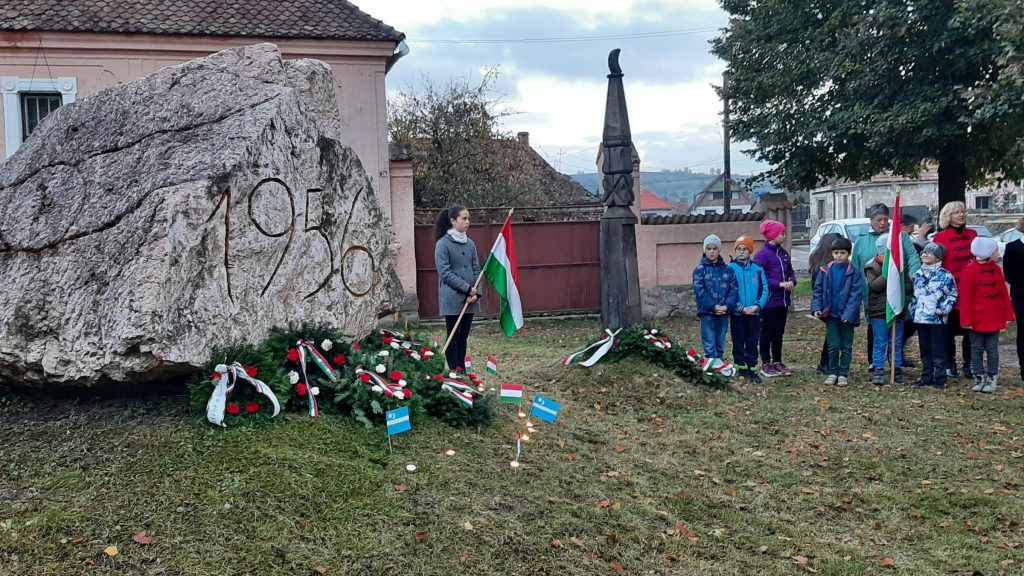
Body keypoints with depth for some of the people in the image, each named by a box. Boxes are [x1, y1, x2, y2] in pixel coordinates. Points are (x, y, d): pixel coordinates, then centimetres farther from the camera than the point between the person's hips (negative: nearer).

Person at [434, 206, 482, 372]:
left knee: (464, 336, 10)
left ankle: (462, 371, 17)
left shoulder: (470, 244, 9)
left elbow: (477, 270, 9)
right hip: (452, 299, -5)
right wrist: (467, 288, -15)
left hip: (470, 299, 5)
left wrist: (476, 292, -6)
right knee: (453, 337, 1)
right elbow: (445, 272, -13)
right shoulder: (443, 244, -7)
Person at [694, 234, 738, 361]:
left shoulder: (727, 270, 8)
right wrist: (713, 306, -18)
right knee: (709, 346, -4)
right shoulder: (700, 270, -1)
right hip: (707, 313, -3)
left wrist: (727, 305, -14)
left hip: (724, 313, 3)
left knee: (720, 345, 11)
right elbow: (699, 291, -9)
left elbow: (733, 289, 2)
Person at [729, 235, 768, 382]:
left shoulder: (758, 269, 3)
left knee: (752, 342, 8)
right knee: (738, 342, 6)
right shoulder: (731, 269, -4)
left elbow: (764, 290, 2)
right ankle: (741, 369, 16)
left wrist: (758, 305, -13)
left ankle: (752, 369, 16)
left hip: (754, 313, 2)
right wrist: (741, 308, -15)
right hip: (737, 313, -2)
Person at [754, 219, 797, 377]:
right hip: (770, 301, -7)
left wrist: (792, 281, -5)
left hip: (783, 300, 7)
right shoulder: (762, 254, -13)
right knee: (767, 333, 3)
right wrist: (779, 284, -19)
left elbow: (790, 271, 17)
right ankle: (766, 364, 11)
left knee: (779, 332, 14)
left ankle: (777, 362, 24)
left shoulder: (783, 252, 9)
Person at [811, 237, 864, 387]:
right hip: (831, 314, 2)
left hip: (847, 316, -2)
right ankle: (833, 372, 17)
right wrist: (816, 307, -10)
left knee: (846, 346, 8)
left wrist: (848, 314, -21)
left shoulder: (854, 273, -9)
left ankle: (843, 373, 17)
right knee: (833, 345, 6)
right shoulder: (825, 271, -1)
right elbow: (818, 290, 3)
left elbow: (856, 295, -12)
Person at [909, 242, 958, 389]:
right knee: (925, 351, 12)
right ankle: (926, 377, 20)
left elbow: (953, 295, -2)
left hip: (937, 319, -6)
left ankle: (940, 379, 4)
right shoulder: (918, 274, 11)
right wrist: (913, 310, 12)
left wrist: (944, 309, -10)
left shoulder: (945, 275, -6)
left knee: (938, 351, -2)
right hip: (920, 318, 6)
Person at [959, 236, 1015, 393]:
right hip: (977, 318, -4)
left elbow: (1003, 293, 9)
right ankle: (979, 379, 16)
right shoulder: (969, 270, -11)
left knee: (992, 349, 8)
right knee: (977, 349, 6)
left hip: (994, 318, 4)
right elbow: (965, 297, -11)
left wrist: (1008, 314, 7)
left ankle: (992, 379, 14)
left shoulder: (996, 269, 6)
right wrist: (966, 320, -13)